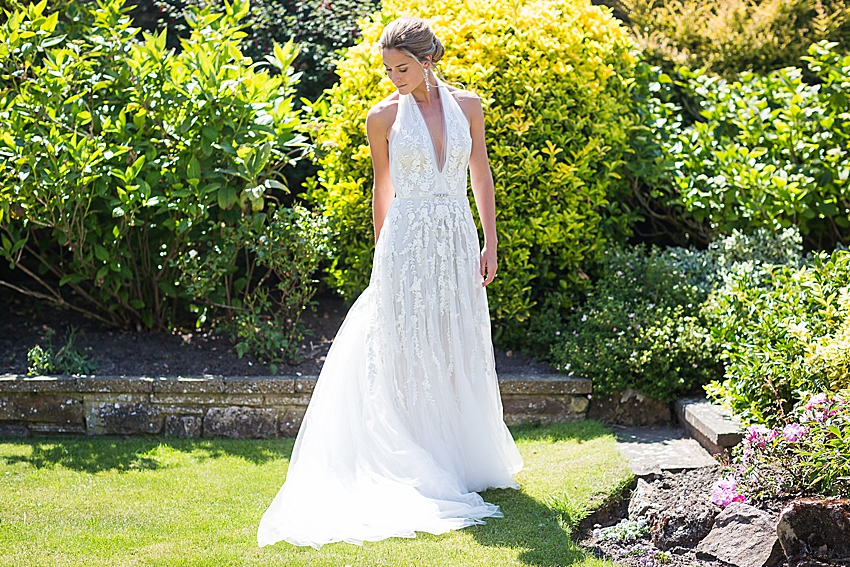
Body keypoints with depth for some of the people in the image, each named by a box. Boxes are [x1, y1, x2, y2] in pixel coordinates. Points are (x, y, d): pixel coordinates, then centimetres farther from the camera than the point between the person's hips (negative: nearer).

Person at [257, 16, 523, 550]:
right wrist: (382, 254, 9)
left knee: (462, 351, 7)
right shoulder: (383, 117, -1)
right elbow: (383, 188, 7)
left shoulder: (467, 105, 5)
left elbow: (482, 176, 10)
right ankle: (421, 464, 7)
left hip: (458, 240, 3)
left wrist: (490, 243, 5)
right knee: (411, 351, -1)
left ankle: (467, 458, 20)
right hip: (407, 242, -2)